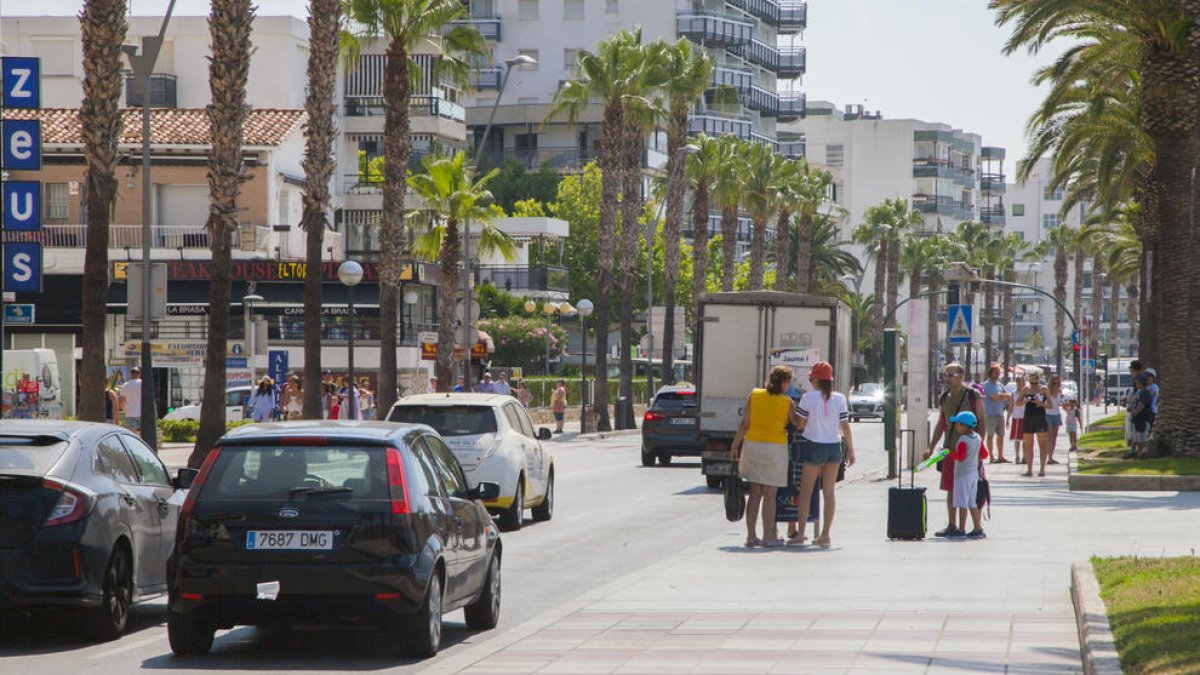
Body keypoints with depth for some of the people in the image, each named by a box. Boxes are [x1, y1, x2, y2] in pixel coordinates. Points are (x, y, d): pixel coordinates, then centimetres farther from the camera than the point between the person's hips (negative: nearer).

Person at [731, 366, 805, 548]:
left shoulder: (754, 395, -2)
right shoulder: (787, 403, -7)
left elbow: (744, 424, -3)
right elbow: (799, 424, 4)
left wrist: (735, 446, 2)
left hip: (752, 445, 3)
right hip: (775, 448, -3)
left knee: (755, 493, 8)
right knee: (770, 495, 3)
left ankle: (751, 536, 8)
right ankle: (768, 536, 5)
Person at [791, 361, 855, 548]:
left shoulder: (808, 398, -10)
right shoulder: (839, 399, -2)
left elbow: (800, 425, -7)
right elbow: (845, 427, -1)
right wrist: (850, 450, 5)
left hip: (814, 447, -3)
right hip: (834, 448, 3)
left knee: (806, 491, 7)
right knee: (829, 492, 8)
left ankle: (800, 534, 4)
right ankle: (825, 535, 7)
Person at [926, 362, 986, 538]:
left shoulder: (974, 396, -7)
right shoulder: (944, 398, 10)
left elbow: (982, 423, -8)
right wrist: (931, 448, 13)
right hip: (950, 449, 5)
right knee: (951, 489, 7)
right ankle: (952, 526, 15)